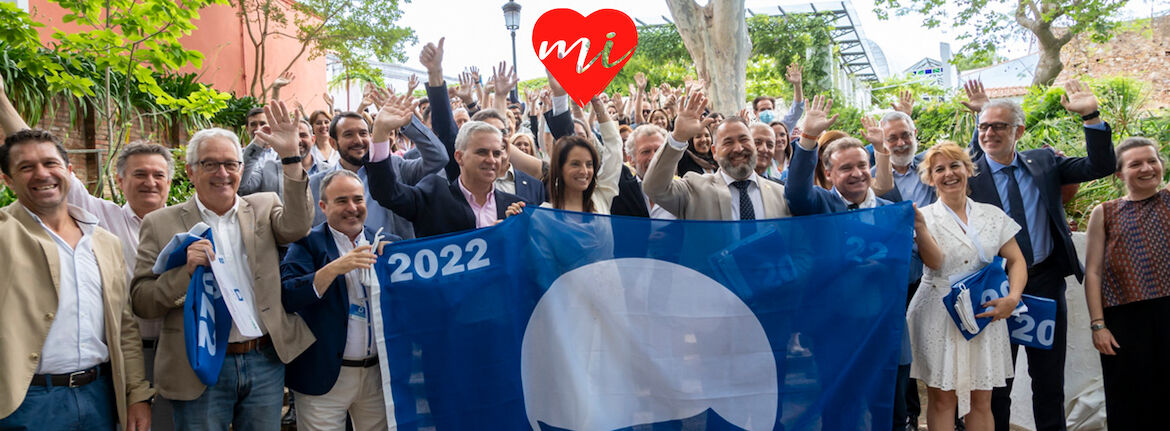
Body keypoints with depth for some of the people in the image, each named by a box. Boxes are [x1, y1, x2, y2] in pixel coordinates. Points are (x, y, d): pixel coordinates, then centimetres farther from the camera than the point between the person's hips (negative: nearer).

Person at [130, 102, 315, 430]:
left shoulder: (264, 208, 7)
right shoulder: (161, 224, 3)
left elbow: (296, 227, -14)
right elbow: (141, 302, 0)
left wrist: (290, 156, -23)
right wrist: (185, 268, -18)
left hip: (265, 362, 2)